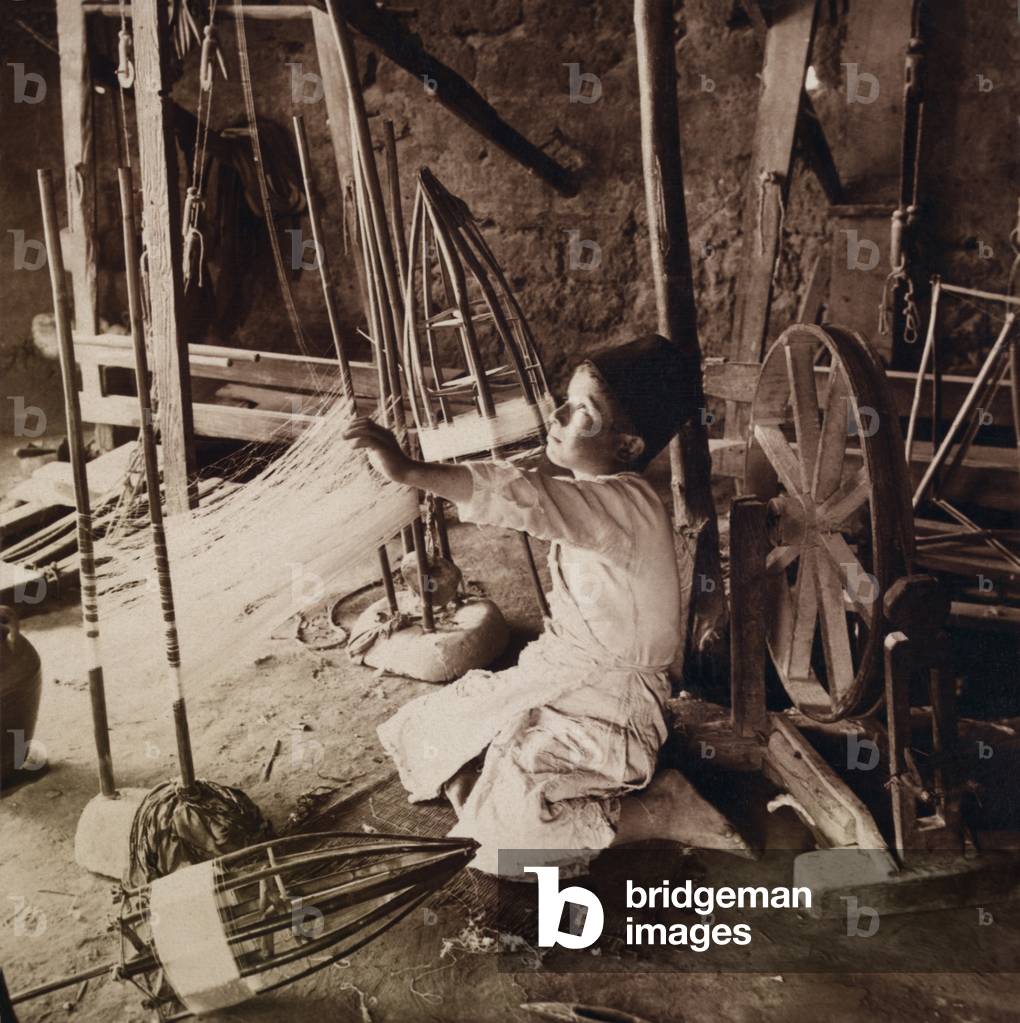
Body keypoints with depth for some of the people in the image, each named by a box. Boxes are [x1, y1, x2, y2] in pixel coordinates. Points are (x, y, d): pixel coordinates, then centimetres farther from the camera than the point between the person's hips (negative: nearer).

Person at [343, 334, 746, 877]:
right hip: (557, 669, 9)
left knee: (509, 827, -21)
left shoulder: (628, 504, -27)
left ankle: (670, 812, -1)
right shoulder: (592, 491, 3)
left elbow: (529, 499, -44)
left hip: (610, 698, -9)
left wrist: (409, 470, -52)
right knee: (424, 734, 7)